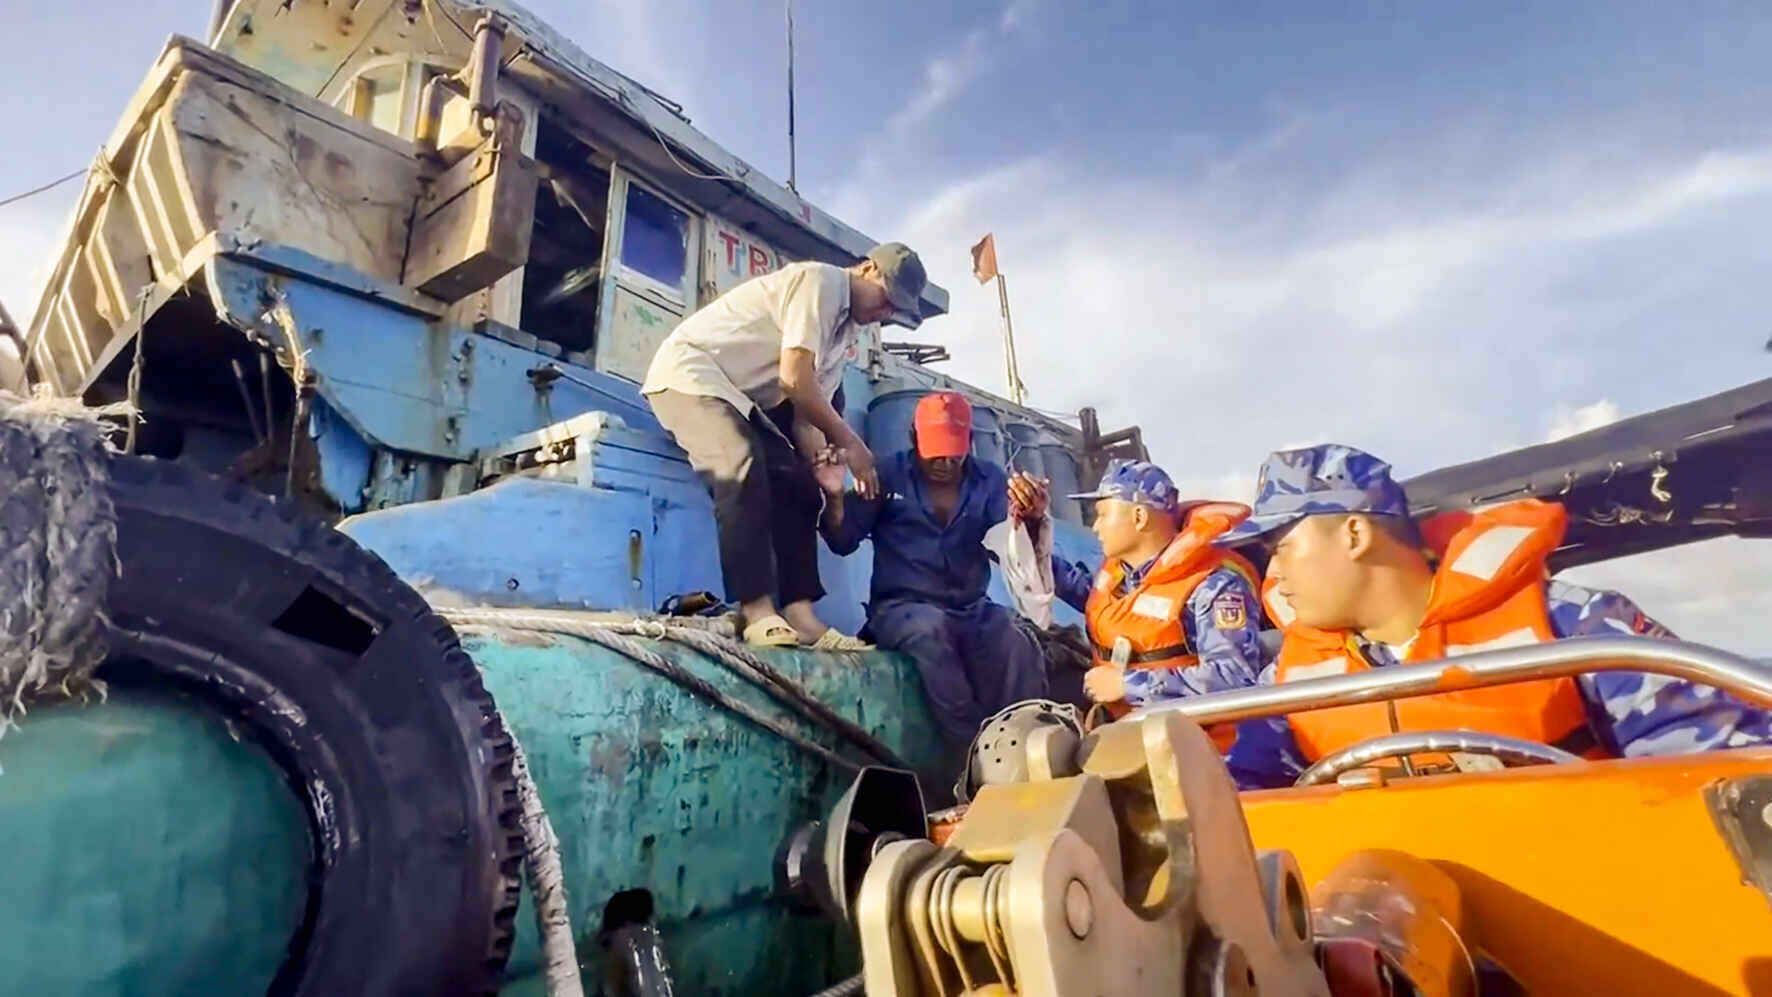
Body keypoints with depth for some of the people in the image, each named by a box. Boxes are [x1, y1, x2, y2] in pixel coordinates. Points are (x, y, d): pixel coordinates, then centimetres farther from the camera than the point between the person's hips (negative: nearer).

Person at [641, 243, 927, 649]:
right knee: (745, 471, -30)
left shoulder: (843, 329, 13)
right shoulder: (821, 280, -14)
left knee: (796, 483, -4)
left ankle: (798, 613, -8)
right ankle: (758, 612, -31)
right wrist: (850, 443, -15)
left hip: (737, 396, 10)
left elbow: (806, 412, 6)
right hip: (689, 371, -9)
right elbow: (794, 380, -24)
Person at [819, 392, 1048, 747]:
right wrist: (836, 497, -15)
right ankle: (971, 747, -35)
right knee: (932, 628, -37)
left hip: (971, 609, 2)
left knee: (1019, 644, -31)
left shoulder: (990, 480, 10)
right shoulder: (888, 475, 5)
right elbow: (844, 542, 4)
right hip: (901, 607, -2)